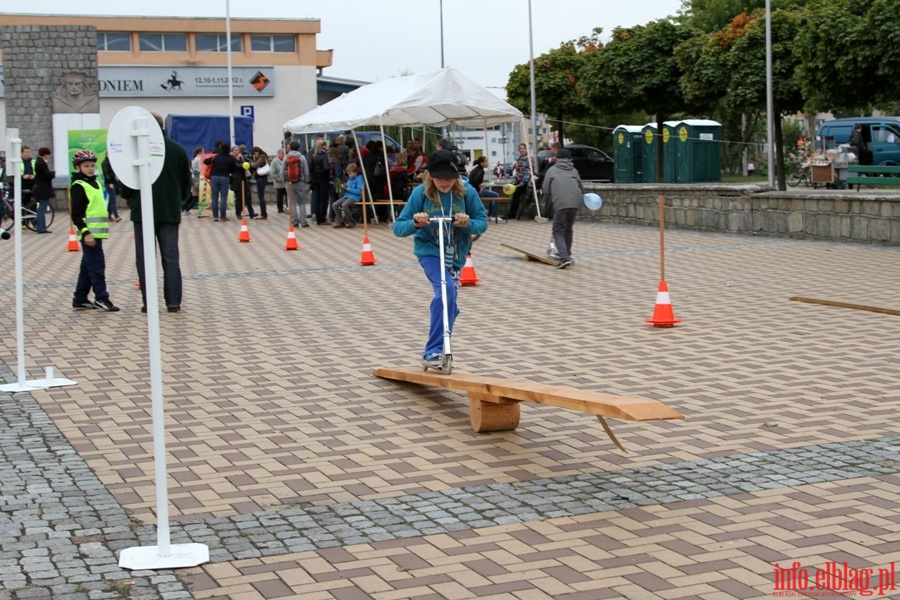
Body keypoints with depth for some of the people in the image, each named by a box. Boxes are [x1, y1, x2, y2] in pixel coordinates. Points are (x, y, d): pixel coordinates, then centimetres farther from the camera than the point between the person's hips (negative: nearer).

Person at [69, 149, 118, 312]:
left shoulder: (95, 182, 17)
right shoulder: (78, 186, -9)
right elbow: (76, 213, -15)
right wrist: (85, 232, -22)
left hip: (97, 231, 9)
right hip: (89, 233, -9)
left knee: (88, 267, 13)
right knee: (97, 266, -9)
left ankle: (80, 299, 19)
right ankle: (101, 298, -6)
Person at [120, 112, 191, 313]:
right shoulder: (178, 149, 5)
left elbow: (127, 183, -5)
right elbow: (187, 182, 10)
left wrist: (128, 196, 15)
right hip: (170, 211, 3)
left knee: (145, 258, 3)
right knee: (171, 257, 7)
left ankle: (149, 302, 1)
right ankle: (173, 302, 4)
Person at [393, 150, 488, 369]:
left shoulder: (467, 192, -11)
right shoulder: (421, 193, -15)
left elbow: (482, 222, -5)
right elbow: (398, 227, -12)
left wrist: (468, 224, -28)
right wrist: (415, 224, -34)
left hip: (456, 255, 4)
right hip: (429, 251, -4)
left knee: (449, 306, 15)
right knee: (446, 290, -29)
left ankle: (434, 352, 40)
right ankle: (433, 352, -28)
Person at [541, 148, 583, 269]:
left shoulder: (552, 170, 18)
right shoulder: (574, 171, 27)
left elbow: (546, 190, 10)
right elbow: (581, 188, 26)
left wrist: (548, 203, 23)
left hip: (560, 203, -4)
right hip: (576, 201, 4)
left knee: (558, 231, -2)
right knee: (568, 229, 20)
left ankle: (564, 257, -20)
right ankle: (567, 255, 26)